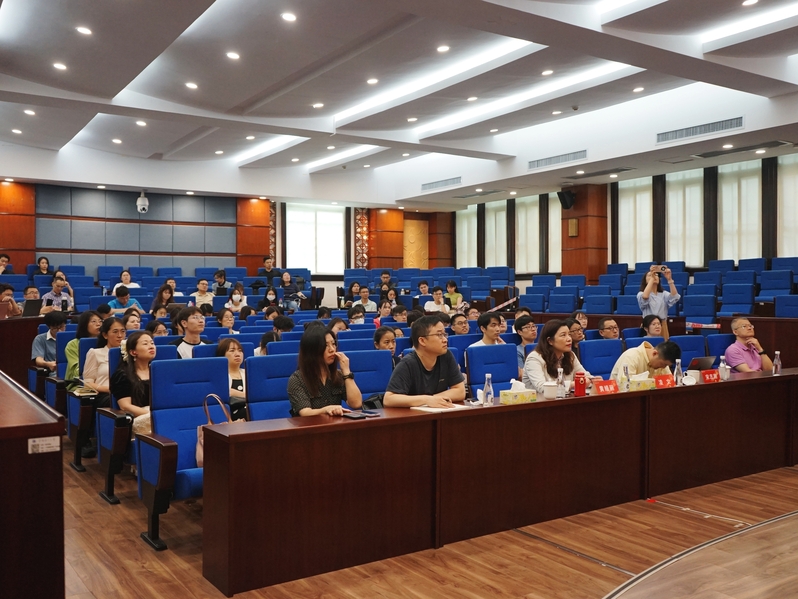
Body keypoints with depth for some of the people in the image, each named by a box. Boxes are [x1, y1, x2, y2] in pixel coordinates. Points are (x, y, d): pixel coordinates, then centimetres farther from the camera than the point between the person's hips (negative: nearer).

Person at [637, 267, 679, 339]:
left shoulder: (664, 294, 11)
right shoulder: (641, 294, 1)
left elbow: (675, 297, -10)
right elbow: (645, 297, -23)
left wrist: (669, 279, -19)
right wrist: (651, 278, -23)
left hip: (662, 326, 3)